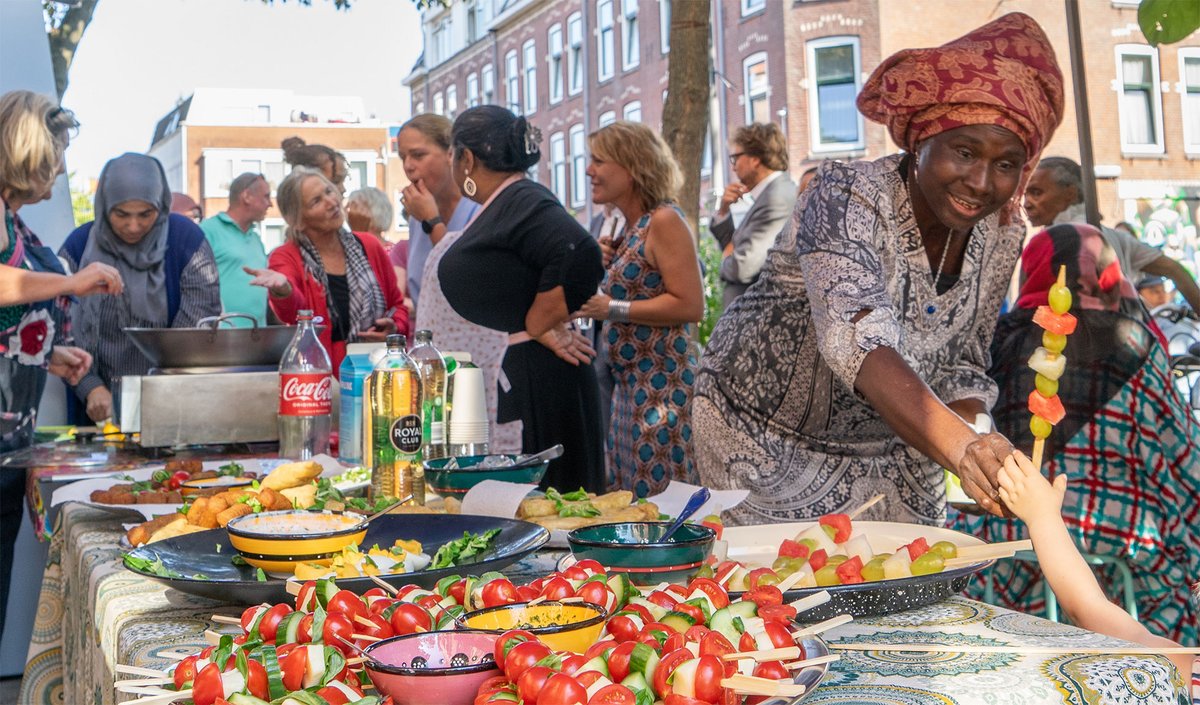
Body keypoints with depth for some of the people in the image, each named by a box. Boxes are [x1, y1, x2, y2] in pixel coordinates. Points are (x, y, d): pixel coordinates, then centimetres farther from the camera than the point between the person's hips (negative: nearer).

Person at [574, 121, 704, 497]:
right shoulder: (630, 227, 13)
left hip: (662, 383, -9)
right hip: (629, 381, 9)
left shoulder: (663, 221, -11)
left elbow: (690, 305, -18)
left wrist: (611, 308, -18)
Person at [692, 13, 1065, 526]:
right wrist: (959, 446, -59)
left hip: (892, 450, 5)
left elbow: (961, 365, 2)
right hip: (769, 440, -5)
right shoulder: (844, 199, -27)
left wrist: (977, 454, -18)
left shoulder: (1001, 235, -8)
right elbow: (858, 340, -44)